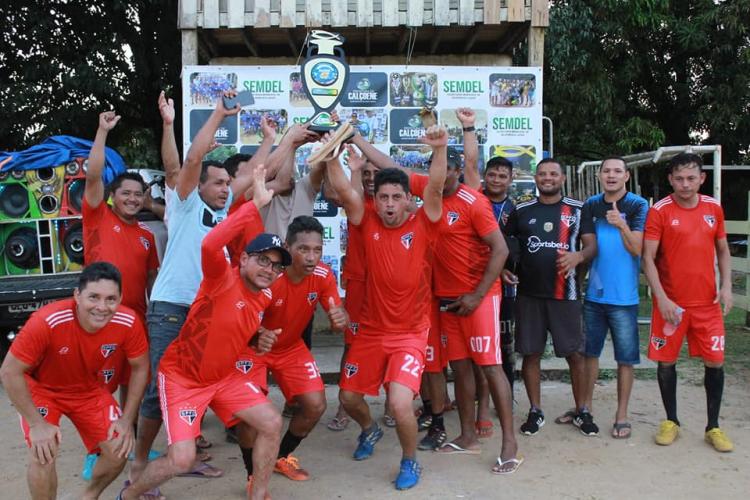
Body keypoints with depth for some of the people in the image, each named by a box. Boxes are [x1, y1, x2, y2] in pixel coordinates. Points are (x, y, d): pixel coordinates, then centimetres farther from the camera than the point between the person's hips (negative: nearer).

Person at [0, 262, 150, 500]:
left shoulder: (128, 322, -27)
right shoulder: (47, 322, -38)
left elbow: (139, 367, -9)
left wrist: (127, 419, -11)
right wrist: (37, 424, -24)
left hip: (88, 389, 3)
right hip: (41, 388, -3)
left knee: (119, 450, -4)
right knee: (43, 453, -22)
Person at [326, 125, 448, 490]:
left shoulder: (422, 227, -9)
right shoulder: (368, 224, -4)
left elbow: (435, 188, -23)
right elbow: (343, 190, -14)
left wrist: (439, 149, -36)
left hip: (410, 334, -3)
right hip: (371, 330, 4)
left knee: (400, 403, -19)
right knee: (348, 398, 15)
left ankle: (410, 462, 12)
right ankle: (370, 430, 52)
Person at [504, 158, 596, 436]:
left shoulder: (577, 210, 4)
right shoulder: (522, 211, 8)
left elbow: (593, 246, 1)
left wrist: (578, 256, -20)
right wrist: (501, 268, -3)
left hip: (564, 294, -1)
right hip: (529, 294, 1)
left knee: (574, 353, 4)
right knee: (530, 353, 5)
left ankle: (581, 410, 20)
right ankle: (535, 411, 19)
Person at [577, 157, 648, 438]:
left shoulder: (638, 206, -5)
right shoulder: (591, 206, 7)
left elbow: (637, 249, -14)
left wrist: (622, 225, -29)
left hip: (624, 296, -3)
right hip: (593, 293, 4)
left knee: (625, 358, 4)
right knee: (590, 352, 12)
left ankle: (622, 416, 16)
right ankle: (586, 407, 26)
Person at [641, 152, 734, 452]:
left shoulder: (713, 208, 5)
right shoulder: (659, 211, -8)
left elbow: (722, 250, 14)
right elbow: (648, 258, -10)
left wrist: (726, 286, 1)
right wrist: (662, 298, -16)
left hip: (707, 303, 3)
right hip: (670, 303, -3)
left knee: (715, 362, 4)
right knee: (666, 362, 6)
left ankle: (713, 427, 20)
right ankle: (671, 421, 24)